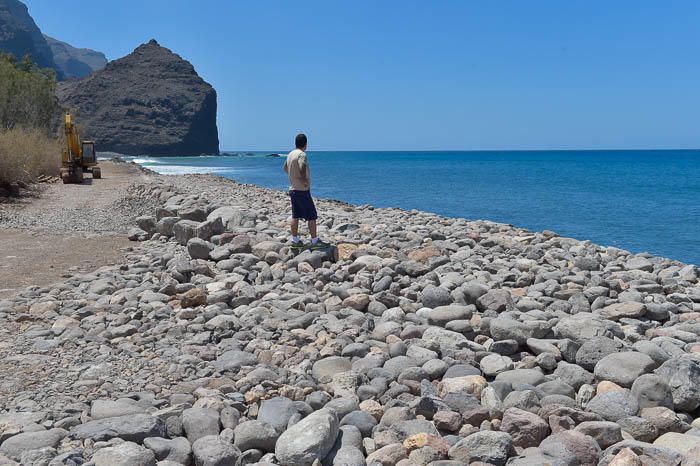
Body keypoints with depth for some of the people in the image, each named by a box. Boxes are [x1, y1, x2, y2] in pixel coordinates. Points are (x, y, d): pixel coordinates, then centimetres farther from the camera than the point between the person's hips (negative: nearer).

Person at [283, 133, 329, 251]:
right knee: (312, 216, -2)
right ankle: (315, 241, 1)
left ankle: (295, 241, 16)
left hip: (293, 189, 9)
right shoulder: (302, 154, -16)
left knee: (295, 216, 12)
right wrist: (304, 180, -23)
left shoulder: (290, 154, 10)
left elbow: (285, 167, 28)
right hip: (302, 190, -9)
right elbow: (302, 167, -36)